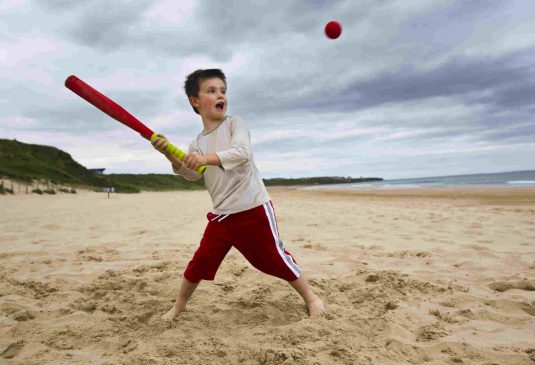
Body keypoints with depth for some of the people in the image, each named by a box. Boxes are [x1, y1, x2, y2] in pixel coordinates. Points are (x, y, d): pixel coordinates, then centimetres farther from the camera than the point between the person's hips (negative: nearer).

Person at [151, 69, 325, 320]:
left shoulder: (235, 123, -5)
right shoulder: (198, 142, 9)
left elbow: (241, 152, -25)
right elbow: (193, 175, -6)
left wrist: (207, 158, -39)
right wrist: (172, 156, -22)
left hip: (254, 208, -4)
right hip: (221, 214, 5)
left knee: (275, 258, 2)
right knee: (200, 261, 9)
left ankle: (311, 298, 21)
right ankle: (179, 305, 31)